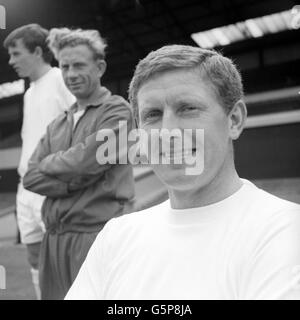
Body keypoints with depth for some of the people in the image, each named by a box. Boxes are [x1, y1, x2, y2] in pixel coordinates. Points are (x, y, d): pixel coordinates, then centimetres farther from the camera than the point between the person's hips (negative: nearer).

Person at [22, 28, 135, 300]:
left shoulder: (116, 111, -5)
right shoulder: (57, 125, 15)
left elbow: (86, 160, -16)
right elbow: (31, 177, 6)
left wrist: (48, 163, 2)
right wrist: (73, 181, -11)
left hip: (98, 234, -6)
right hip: (54, 238, 6)